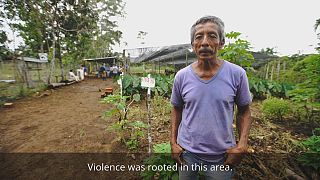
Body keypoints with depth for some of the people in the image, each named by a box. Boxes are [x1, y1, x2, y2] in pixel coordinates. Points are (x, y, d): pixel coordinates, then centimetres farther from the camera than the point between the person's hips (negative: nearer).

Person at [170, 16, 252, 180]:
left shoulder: (237, 74, -12)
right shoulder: (181, 76, -9)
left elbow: (244, 111, 0)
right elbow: (177, 110, 2)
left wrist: (242, 145, -10)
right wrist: (173, 142, 0)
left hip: (222, 155, -1)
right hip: (187, 151, 2)